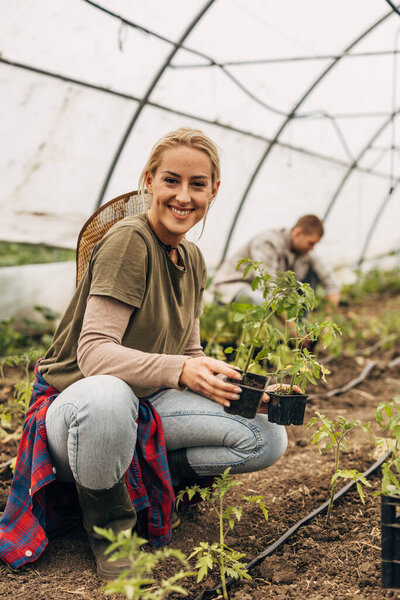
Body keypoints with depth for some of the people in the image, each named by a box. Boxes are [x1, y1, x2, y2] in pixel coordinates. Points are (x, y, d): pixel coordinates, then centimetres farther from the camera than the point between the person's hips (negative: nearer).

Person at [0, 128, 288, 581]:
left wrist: (236, 387, -8)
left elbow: (189, 355, 11)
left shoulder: (192, 259, 7)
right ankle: (108, 524, -12)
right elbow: (93, 353, -25)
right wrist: (179, 370, -38)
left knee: (269, 438, -10)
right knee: (107, 396, -44)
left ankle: (141, 471, 6)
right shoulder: (128, 241, -17)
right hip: (74, 404, -6)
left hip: (144, 406, 7)